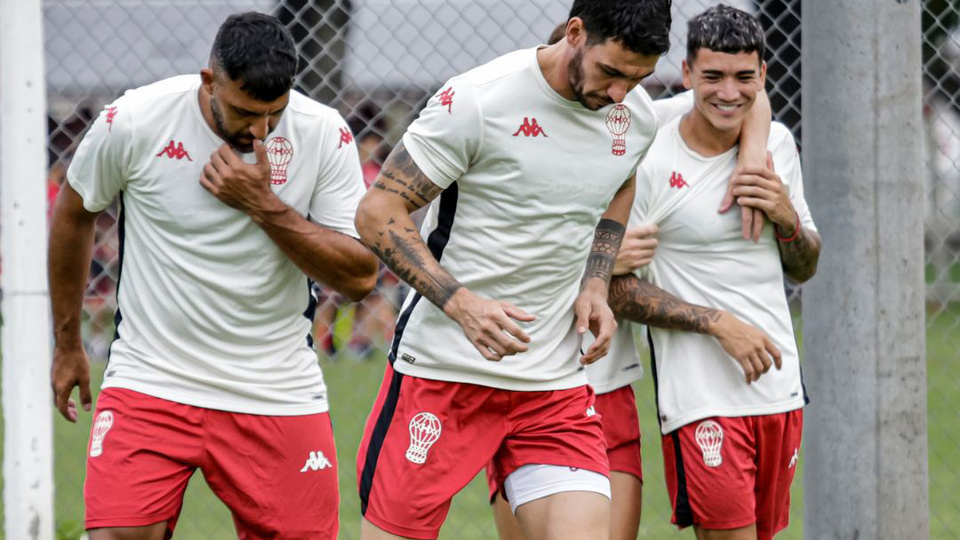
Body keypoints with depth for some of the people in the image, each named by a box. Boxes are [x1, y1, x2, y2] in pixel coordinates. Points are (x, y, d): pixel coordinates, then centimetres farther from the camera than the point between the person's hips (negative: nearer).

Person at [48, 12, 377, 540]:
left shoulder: (324, 133, -8)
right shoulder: (132, 121, -10)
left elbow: (360, 275, -9)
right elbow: (72, 214, 9)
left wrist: (265, 206, -20)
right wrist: (68, 345, 17)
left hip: (277, 393, 1)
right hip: (150, 378, -1)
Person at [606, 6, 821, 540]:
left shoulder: (777, 142, 8)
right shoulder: (651, 164, -11)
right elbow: (616, 289, -10)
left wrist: (787, 217, -5)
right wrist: (718, 323, -18)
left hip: (781, 389, 6)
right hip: (701, 395, -6)